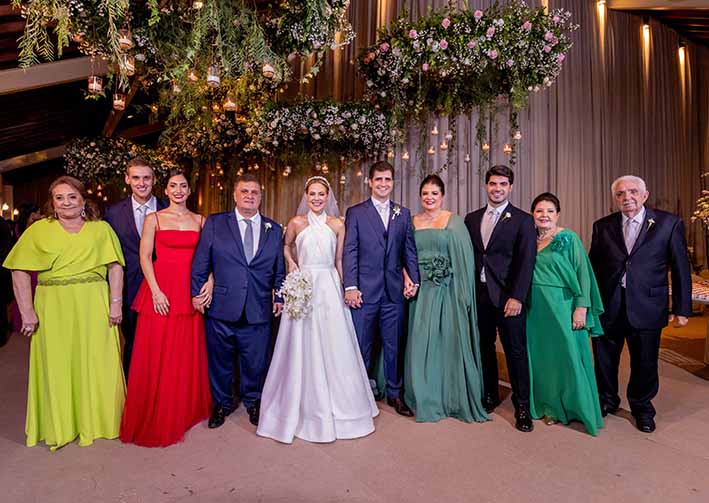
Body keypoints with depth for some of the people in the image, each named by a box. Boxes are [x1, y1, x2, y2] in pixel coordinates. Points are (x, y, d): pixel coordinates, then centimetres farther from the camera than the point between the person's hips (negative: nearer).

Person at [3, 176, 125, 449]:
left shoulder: (101, 228, 2)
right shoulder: (38, 230, 2)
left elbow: (115, 266, -1)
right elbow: (20, 272, -1)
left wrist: (115, 303, -8)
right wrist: (27, 312, -6)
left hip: (94, 307, 0)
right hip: (53, 308, 0)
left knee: (98, 364, 8)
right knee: (57, 367, 10)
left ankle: (97, 420, 29)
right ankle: (60, 426, 29)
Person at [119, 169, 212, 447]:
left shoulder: (200, 220, 11)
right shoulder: (154, 218, 5)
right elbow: (144, 257, -1)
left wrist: (210, 281, -8)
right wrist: (156, 291, -11)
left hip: (191, 292, 2)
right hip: (160, 291, -2)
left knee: (187, 352, 8)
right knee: (156, 353, 1)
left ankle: (186, 410, 26)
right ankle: (155, 416, 18)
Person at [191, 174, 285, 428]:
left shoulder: (274, 229, 8)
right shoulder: (214, 223, 2)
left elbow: (279, 270, 12)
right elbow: (200, 262, 3)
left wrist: (279, 298, 6)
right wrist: (196, 292, 0)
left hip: (259, 311, 1)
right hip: (221, 309, -1)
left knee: (255, 362, 13)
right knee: (219, 360, 15)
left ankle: (253, 401, 38)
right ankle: (222, 403, 38)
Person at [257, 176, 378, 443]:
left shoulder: (337, 224, 4)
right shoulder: (296, 223, 3)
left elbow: (339, 261, 6)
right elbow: (286, 246, 20)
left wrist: (347, 289, 0)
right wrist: (291, 264, 2)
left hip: (330, 287, 1)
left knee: (334, 347, 4)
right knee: (303, 348, 4)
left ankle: (337, 407, 24)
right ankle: (307, 408, 22)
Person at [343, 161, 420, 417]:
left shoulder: (403, 213, 11)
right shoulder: (355, 212, 2)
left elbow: (410, 250, 10)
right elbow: (349, 252, -5)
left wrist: (413, 279, -2)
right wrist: (350, 287, -12)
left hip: (395, 290, 3)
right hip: (365, 290, -3)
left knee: (394, 345, 13)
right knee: (361, 346, 8)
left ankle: (394, 393, 29)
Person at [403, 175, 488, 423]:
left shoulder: (454, 222, 1)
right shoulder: (412, 222, 10)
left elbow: (464, 259, -4)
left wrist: (464, 294, -10)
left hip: (447, 291, -3)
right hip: (420, 291, 3)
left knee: (449, 341, 3)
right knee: (421, 343, 7)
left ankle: (453, 398, 21)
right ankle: (426, 397, 23)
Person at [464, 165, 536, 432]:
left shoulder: (523, 220, -1)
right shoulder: (471, 218, 11)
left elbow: (526, 262, -8)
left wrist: (516, 297, -15)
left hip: (507, 296, -3)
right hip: (478, 295, 4)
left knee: (516, 350, 3)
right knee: (484, 347, 12)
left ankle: (522, 406, 17)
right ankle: (489, 396, 30)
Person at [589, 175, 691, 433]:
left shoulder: (669, 223, -1)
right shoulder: (602, 226, 3)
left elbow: (680, 267, 0)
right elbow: (593, 266, 6)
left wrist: (681, 308, -2)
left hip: (646, 307, -1)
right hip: (607, 306, 1)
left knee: (645, 363, 12)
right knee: (604, 359, 13)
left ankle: (642, 407, 36)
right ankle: (606, 400, 37)